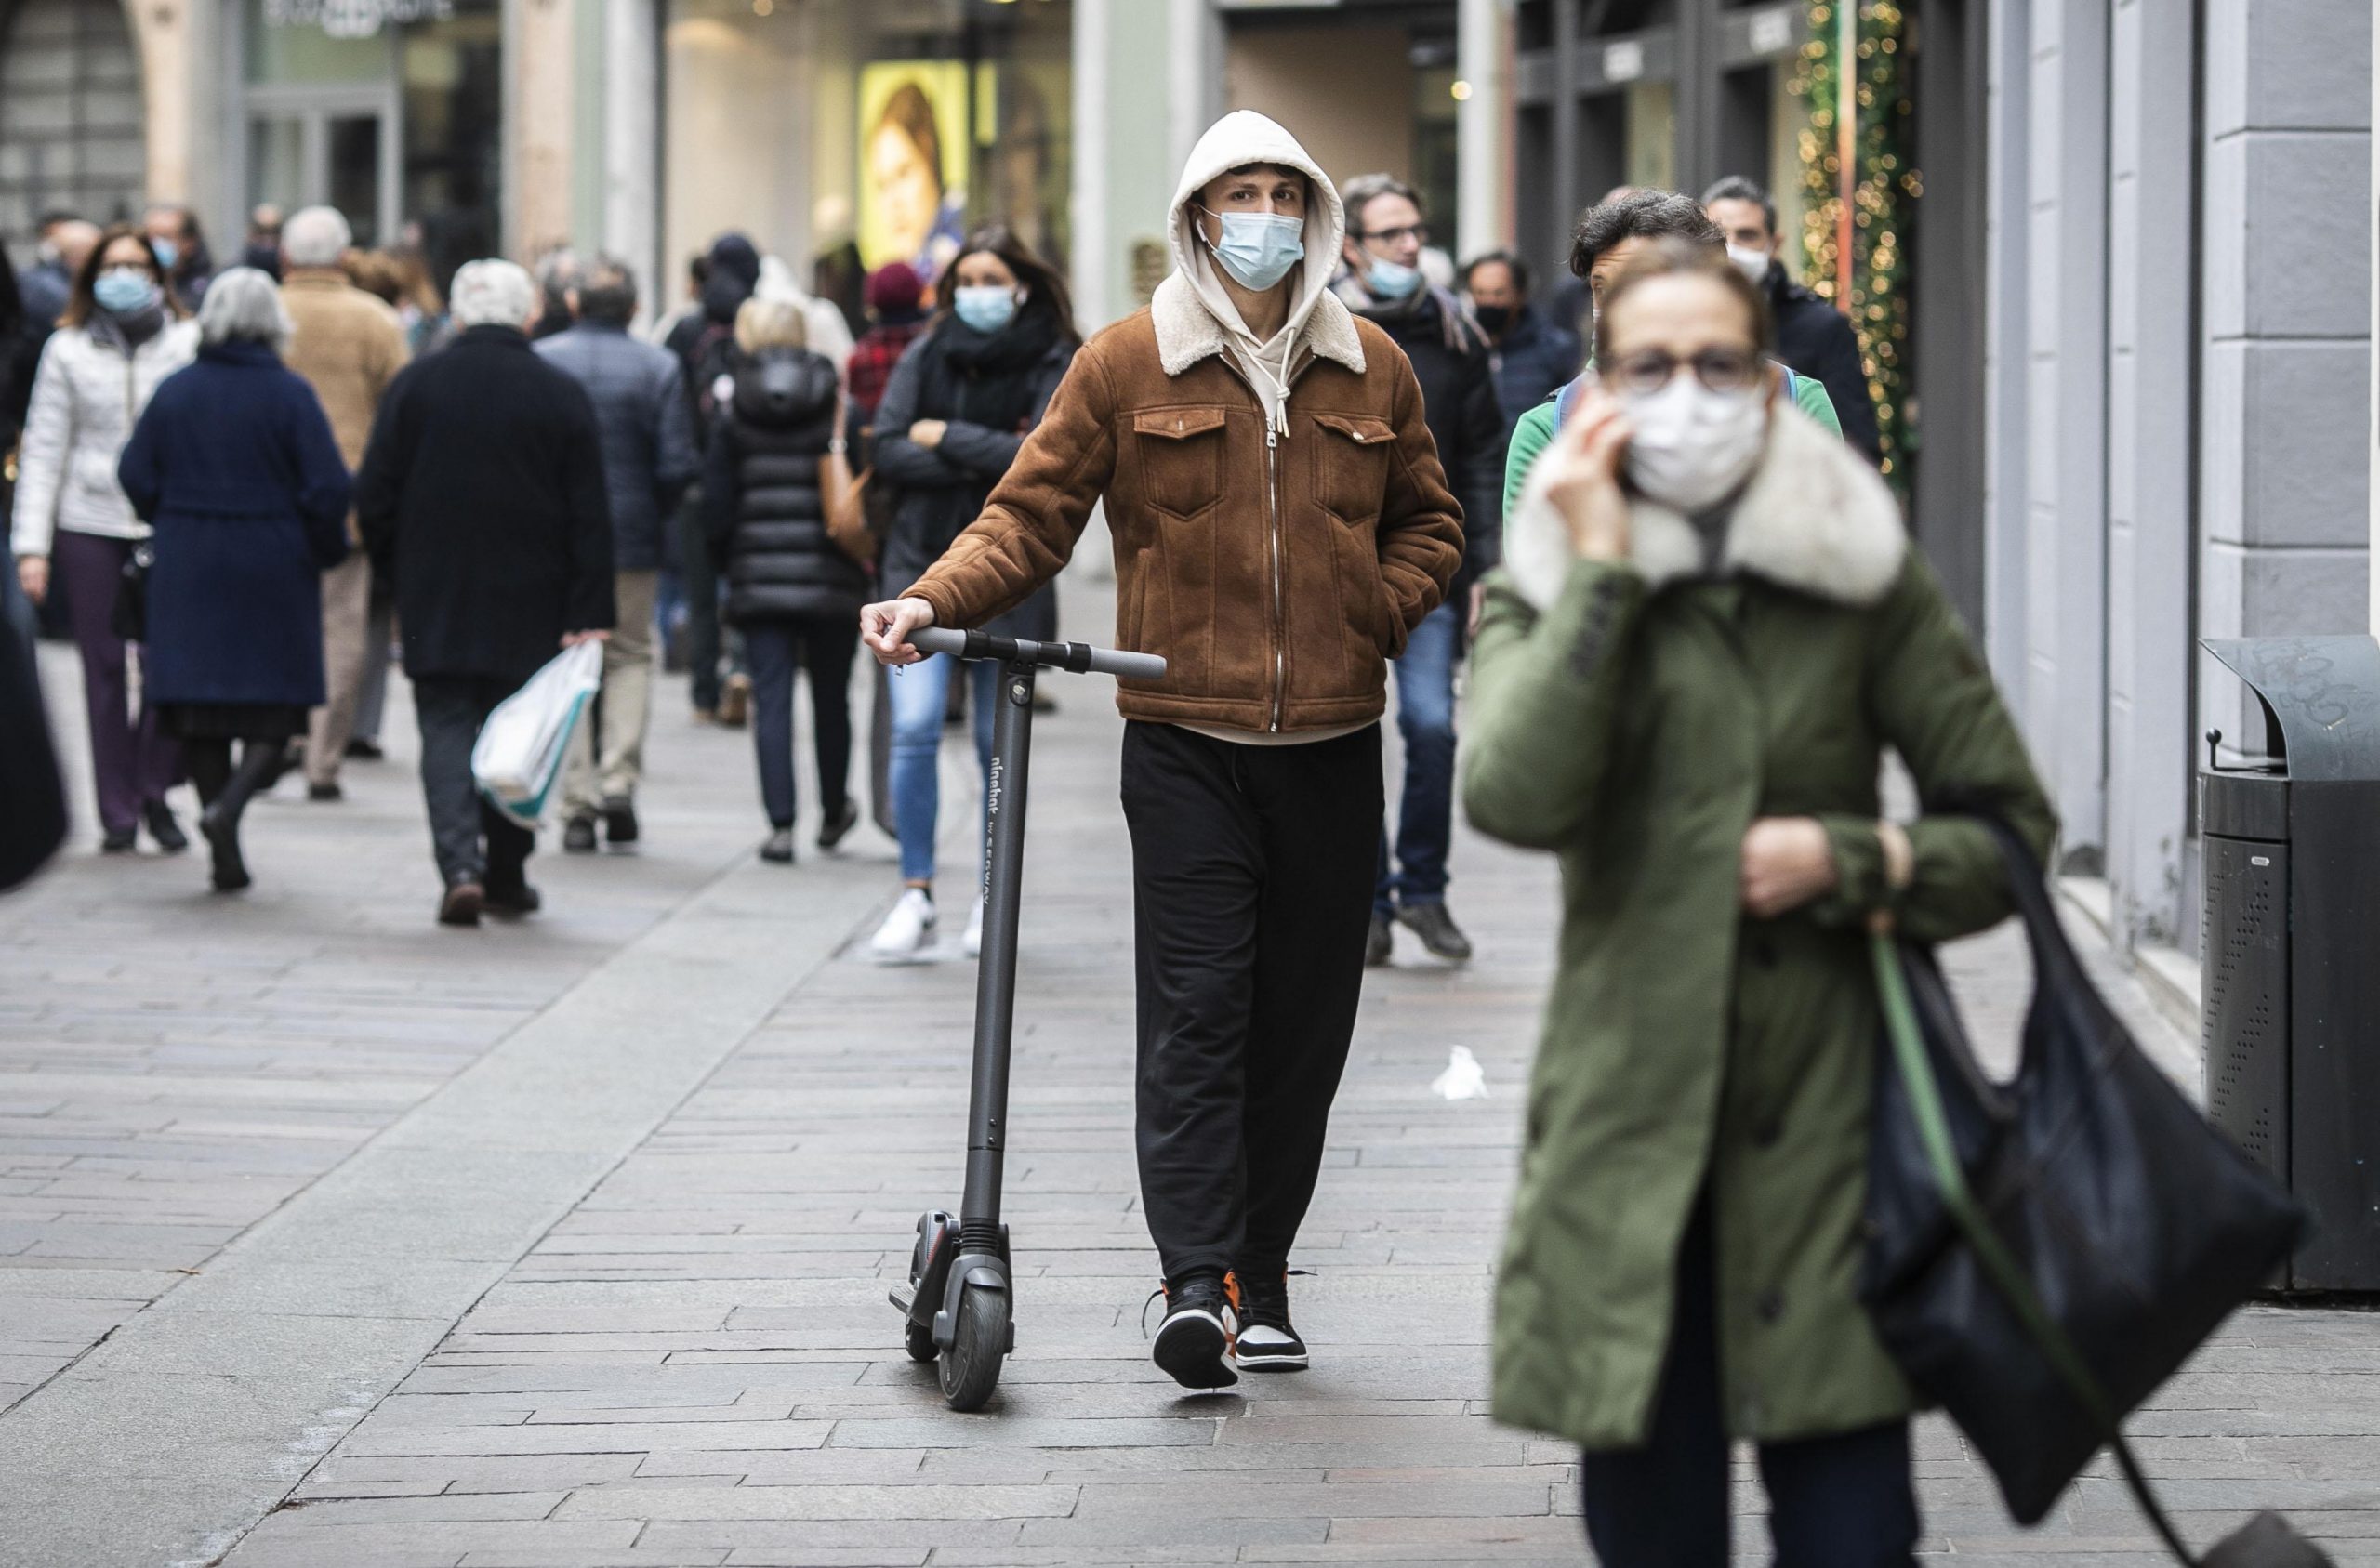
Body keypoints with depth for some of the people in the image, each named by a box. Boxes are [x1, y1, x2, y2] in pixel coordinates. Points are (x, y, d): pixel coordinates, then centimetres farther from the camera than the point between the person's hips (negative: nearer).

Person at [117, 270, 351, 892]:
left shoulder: (174, 391, 0)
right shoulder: (289, 395, -9)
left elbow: (137, 476, 3)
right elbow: (328, 489, -12)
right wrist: (326, 551, 5)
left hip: (189, 567, 3)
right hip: (274, 569, -3)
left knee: (202, 707, 7)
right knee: (277, 703, 6)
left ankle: (227, 858, 4)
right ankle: (230, 803, -20)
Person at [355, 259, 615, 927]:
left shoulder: (415, 384, -2)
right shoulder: (561, 395, -2)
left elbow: (374, 498, 1)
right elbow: (589, 516, -5)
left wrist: (396, 574, 14)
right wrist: (589, 614, -4)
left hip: (434, 600, 0)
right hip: (529, 605, 0)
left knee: (446, 728, 2)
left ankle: (460, 866, -16)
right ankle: (506, 876, 17)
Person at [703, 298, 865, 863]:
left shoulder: (732, 410, 1)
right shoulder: (837, 405, -2)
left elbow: (717, 498, 2)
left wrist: (726, 561, 14)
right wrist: (864, 559, 8)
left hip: (759, 577, 0)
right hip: (829, 577, 0)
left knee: (771, 700, 0)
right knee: (831, 696, 15)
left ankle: (781, 823, -8)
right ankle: (833, 812, 29)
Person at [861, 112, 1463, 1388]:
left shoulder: (1372, 369, 10)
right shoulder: (1127, 364, 2)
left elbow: (1427, 520, 22)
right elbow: (1034, 513, 1)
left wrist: (1382, 611, 3)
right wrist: (934, 601, -14)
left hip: (1331, 744, 3)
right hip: (1187, 742, -3)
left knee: (1304, 1019, 5)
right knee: (1194, 1007, -12)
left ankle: (1260, 1280, 14)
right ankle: (1196, 1282, -17)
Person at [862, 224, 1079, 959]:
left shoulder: (1056, 365, 0)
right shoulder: (926, 356, 7)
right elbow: (887, 452, -2)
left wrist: (946, 438, -9)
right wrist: (984, 465, -12)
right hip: (923, 566, 1)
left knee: (998, 743, 6)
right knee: (914, 729, -11)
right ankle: (916, 895, -5)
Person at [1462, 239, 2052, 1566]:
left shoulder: (1863, 579, 5)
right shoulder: (1549, 589, 6)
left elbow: (2010, 832, 9)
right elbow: (1516, 798, -15)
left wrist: (1849, 862, -8)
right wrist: (1602, 567, -12)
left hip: (1826, 1122, -1)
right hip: (1630, 1139, 1)